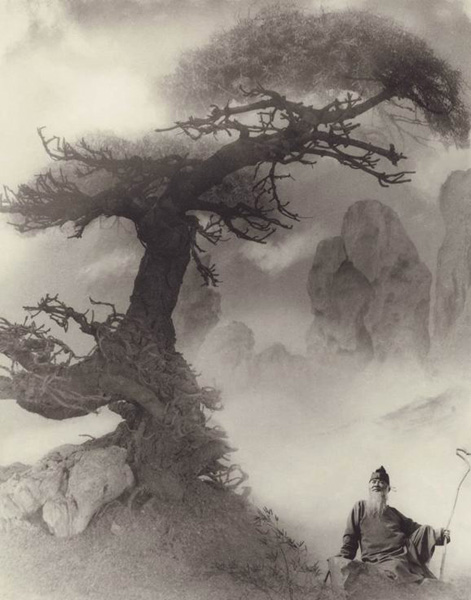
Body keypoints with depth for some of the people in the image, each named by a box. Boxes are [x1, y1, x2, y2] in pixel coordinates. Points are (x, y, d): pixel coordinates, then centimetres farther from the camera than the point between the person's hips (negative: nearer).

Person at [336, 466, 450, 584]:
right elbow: (350, 538, 11)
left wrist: (440, 534, 5)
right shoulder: (361, 507, 14)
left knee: (425, 529, -12)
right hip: (378, 560, -5)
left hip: (404, 553, 5)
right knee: (396, 567, -35)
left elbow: (415, 529, 20)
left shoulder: (393, 512, 25)